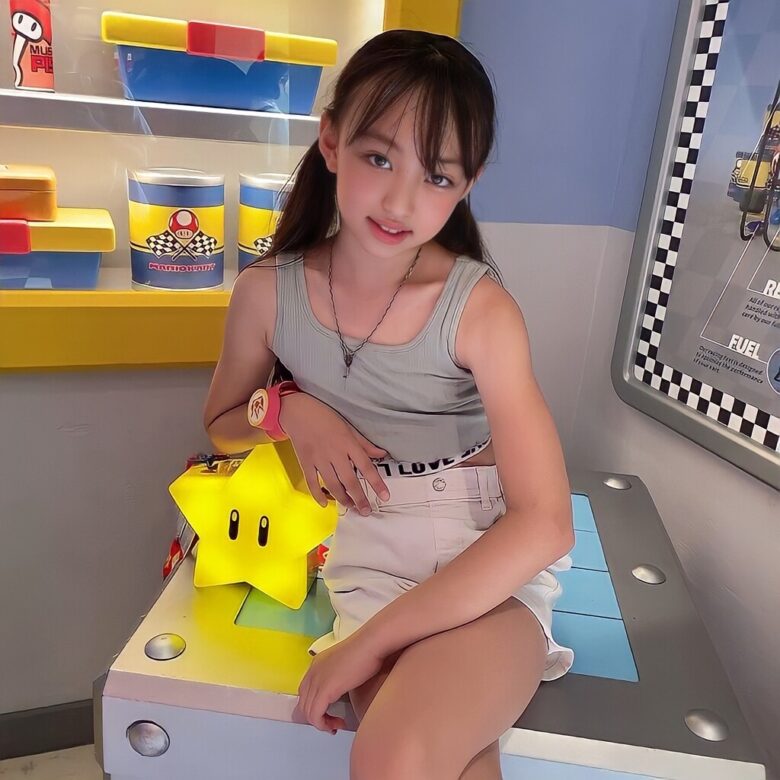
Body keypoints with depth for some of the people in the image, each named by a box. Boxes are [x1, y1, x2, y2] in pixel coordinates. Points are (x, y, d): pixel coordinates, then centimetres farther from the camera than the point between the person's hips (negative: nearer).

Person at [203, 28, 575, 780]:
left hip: (489, 567, -1)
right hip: (369, 558, 2)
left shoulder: (480, 309, -13)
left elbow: (544, 525, -18)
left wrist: (371, 640, -20)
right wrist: (286, 409, -9)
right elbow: (220, 428, 15)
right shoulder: (267, 293, -4)